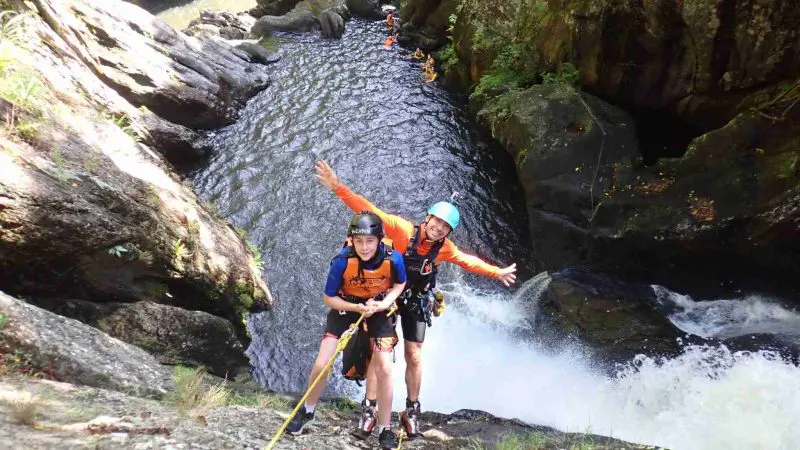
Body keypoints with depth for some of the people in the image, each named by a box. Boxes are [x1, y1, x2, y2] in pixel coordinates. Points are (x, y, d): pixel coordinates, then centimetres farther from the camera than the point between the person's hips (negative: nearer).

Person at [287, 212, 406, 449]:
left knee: (384, 369, -8)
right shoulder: (342, 261, -31)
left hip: (378, 308, 1)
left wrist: (385, 303, -22)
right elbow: (329, 298, -17)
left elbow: (400, 283, -5)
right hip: (346, 305, 0)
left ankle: (385, 430, 12)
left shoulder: (393, 258, -28)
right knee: (321, 365, -5)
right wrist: (357, 307, -32)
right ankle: (307, 411, 25)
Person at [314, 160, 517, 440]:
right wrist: (338, 188, -38)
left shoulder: (444, 248, -10)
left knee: (414, 357, 4)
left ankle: (411, 411, 21)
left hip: (416, 303, 3)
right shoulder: (403, 229, -23)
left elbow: (468, 262, 8)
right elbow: (369, 210, -29)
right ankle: (368, 410, 9)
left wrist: (497, 273, 15)